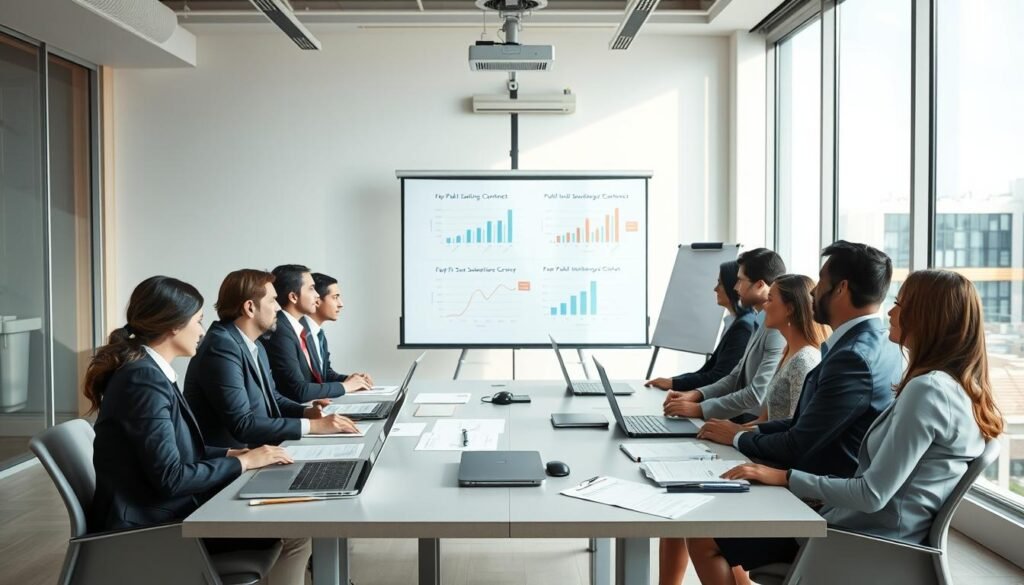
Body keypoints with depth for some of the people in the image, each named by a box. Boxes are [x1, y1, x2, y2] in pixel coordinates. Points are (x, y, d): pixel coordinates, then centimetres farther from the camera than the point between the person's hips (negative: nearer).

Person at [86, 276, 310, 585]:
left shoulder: (150, 371, 9)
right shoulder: (144, 378, -21)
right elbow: (170, 477, -24)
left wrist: (231, 453, 3)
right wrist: (243, 462, -13)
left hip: (166, 511, 9)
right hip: (149, 527, -9)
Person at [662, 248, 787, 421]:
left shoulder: (778, 330, -18)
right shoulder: (763, 324, 12)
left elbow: (757, 395, -23)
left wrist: (700, 409, -19)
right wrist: (697, 394, 0)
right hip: (741, 419, 8)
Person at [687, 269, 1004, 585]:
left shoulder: (928, 390, -22)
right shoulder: (958, 387, 9)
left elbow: (872, 495, -24)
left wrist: (786, 477, -17)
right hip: (875, 534, 10)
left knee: (705, 539, -5)